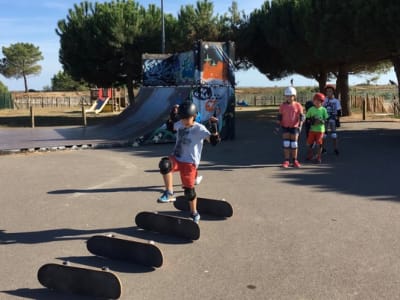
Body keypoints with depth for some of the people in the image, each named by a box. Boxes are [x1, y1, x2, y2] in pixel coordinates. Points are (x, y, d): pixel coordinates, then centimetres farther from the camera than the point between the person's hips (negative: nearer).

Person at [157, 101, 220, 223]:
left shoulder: (199, 128, -13)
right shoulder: (179, 125, 7)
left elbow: (213, 140, -26)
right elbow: (171, 127, 32)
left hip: (189, 162, -4)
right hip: (176, 158, 5)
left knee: (189, 190, 1)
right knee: (164, 164, -31)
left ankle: (194, 214, 25)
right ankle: (169, 194, -19)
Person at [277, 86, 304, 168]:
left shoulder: (298, 105, -3)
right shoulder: (283, 106, 0)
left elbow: (301, 116, -4)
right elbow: (279, 116, 4)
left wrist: (300, 126, -14)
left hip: (294, 127, -1)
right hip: (285, 127, 1)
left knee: (294, 144, 3)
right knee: (286, 143, -4)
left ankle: (295, 160, 13)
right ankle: (286, 161, 2)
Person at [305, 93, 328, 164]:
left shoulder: (323, 110, -1)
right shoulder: (311, 109, 1)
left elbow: (326, 119, 1)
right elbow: (307, 118, 5)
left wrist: (321, 121, -18)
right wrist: (311, 121, -14)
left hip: (320, 129, -1)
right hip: (312, 129, 1)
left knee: (319, 144, 0)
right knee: (310, 143, 7)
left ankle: (318, 158, 11)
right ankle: (310, 156, 27)